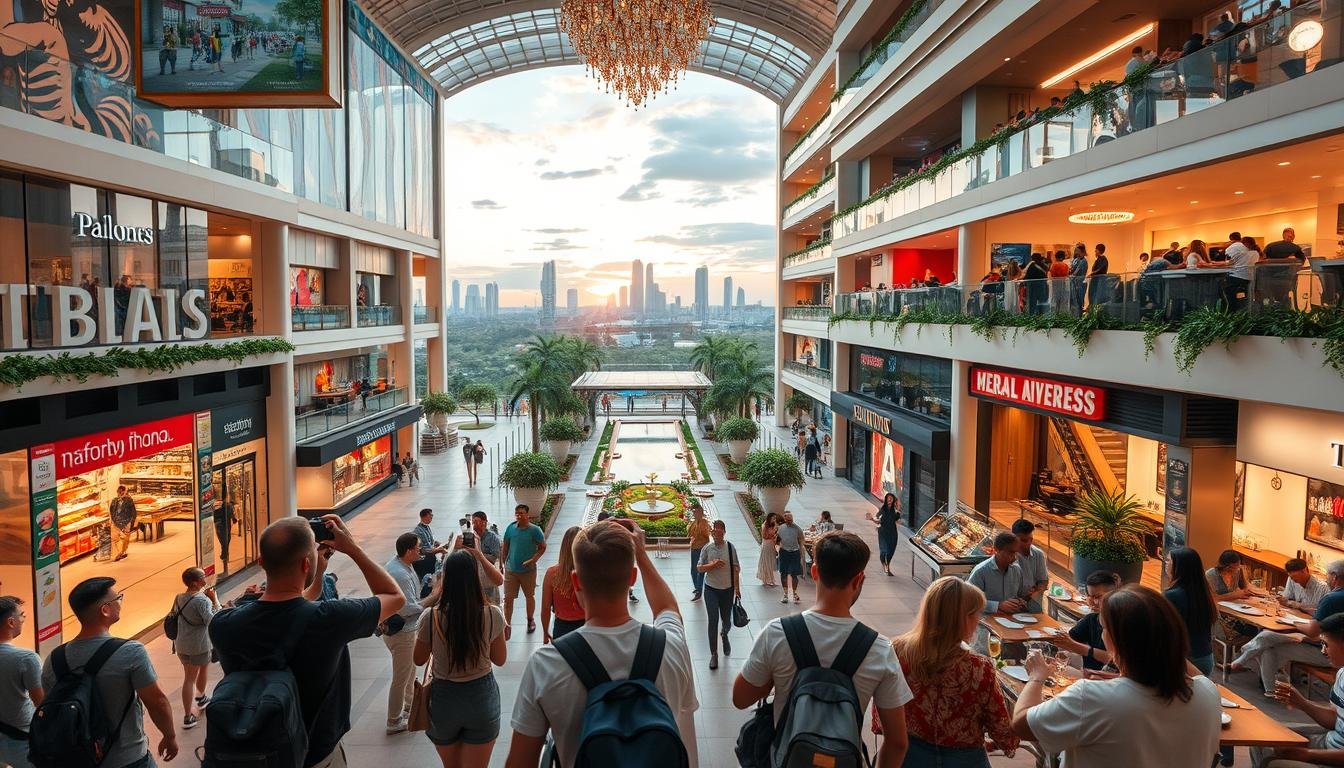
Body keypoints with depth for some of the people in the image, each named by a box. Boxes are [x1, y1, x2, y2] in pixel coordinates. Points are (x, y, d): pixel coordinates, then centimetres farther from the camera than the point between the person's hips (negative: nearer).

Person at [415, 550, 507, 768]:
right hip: (482, 696, -1)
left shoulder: (431, 617, -18)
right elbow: (500, 659, -1)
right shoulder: (492, 615, -17)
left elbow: (419, 660, 0)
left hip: (443, 698, 1)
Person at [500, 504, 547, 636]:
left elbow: (542, 547, -5)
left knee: (529, 597, 15)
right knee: (508, 598, 0)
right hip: (511, 570, 2)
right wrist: (503, 563, 7)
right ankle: (507, 625, 11)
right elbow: (505, 547, 9)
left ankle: (530, 621, 36)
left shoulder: (535, 530, -10)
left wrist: (533, 559, -18)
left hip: (528, 570, -2)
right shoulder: (510, 528, -1)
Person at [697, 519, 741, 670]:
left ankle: (724, 635, 49)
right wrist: (712, 565, -18)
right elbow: (699, 568, 0)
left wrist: (737, 588, -3)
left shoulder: (730, 548, -5)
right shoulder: (707, 548, -4)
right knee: (713, 621, -6)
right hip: (711, 589, -1)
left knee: (726, 620, 12)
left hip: (727, 589, 1)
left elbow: (736, 569, -1)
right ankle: (714, 654, 5)